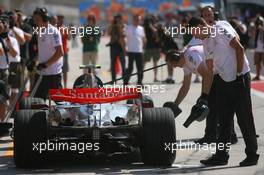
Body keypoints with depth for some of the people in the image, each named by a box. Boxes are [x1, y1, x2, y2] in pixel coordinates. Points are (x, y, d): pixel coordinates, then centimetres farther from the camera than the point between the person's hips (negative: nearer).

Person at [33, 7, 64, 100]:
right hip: (41, 73, 9)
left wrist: (45, 64, -20)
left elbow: (60, 53, -19)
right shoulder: (40, 32, 14)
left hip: (53, 73, -9)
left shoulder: (53, 32, -13)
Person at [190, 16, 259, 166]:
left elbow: (239, 48, -17)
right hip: (224, 81, 8)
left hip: (239, 78, -8)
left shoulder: (221, 30, -10)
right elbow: (210, 69, 17)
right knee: (224, 120, 10)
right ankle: (222, 155, 15)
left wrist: (239, 73, -17)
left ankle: (252, 155, 5)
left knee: (244, 118, -3)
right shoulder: (206, 42, 14)